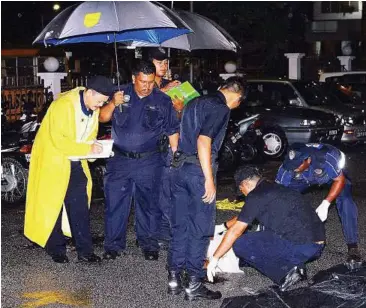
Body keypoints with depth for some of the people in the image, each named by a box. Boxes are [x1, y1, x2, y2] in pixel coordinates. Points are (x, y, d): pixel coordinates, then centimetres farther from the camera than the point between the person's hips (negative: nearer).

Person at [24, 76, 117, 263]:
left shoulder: (94, 109, 1)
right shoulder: (64, 105, -23)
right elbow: (58, 140, -28)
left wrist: (94, 148, -8)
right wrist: (87, 148, -29)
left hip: (75, 162, 7)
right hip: (53, 160, -6)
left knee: (80, 207, 1)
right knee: (52, 205, 3)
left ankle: (85, 250, 6)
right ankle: (56, 249, 17)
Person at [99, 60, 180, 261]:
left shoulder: (163, 101, 2)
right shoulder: (120, 94, 4)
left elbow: (172, 131, 5)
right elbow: (102, 118, 1)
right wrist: (113, 104, -17)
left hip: (148, 162, -1)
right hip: (120, 160, 1)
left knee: (148, 204, 8)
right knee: (115, 203, 3)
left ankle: (148, 243, 21)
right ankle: (114, 244, 14)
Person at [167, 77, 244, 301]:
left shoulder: (195, 102, 17)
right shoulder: (221, 108, -9)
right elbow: (203, 141, -20)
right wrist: (209, 179, -21)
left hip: (179, 167, 8)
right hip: (199, 170, -8)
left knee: (180, 225, 14)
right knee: (200, 229, 1)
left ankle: (174, 278, 19)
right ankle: (194, 285, 7)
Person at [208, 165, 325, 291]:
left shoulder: (256, 196, -6)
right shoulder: (275, 188, 20)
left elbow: (235, 231, -3)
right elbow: (244, 216, 35)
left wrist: (214, 259, 5)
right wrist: (223, 226, 43)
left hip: (300, 247, -9)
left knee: (240, 244, -2)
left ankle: (285, 272, -6)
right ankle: (296, 264, 10)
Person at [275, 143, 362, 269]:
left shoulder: (327, 157, -44)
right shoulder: (288, 166, -34)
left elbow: (340, 180, -28)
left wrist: (325, 204, -39)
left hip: (333, 173, -3)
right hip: (305, 178, 3)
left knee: (345, 200, -28)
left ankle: (353, 247, -19)